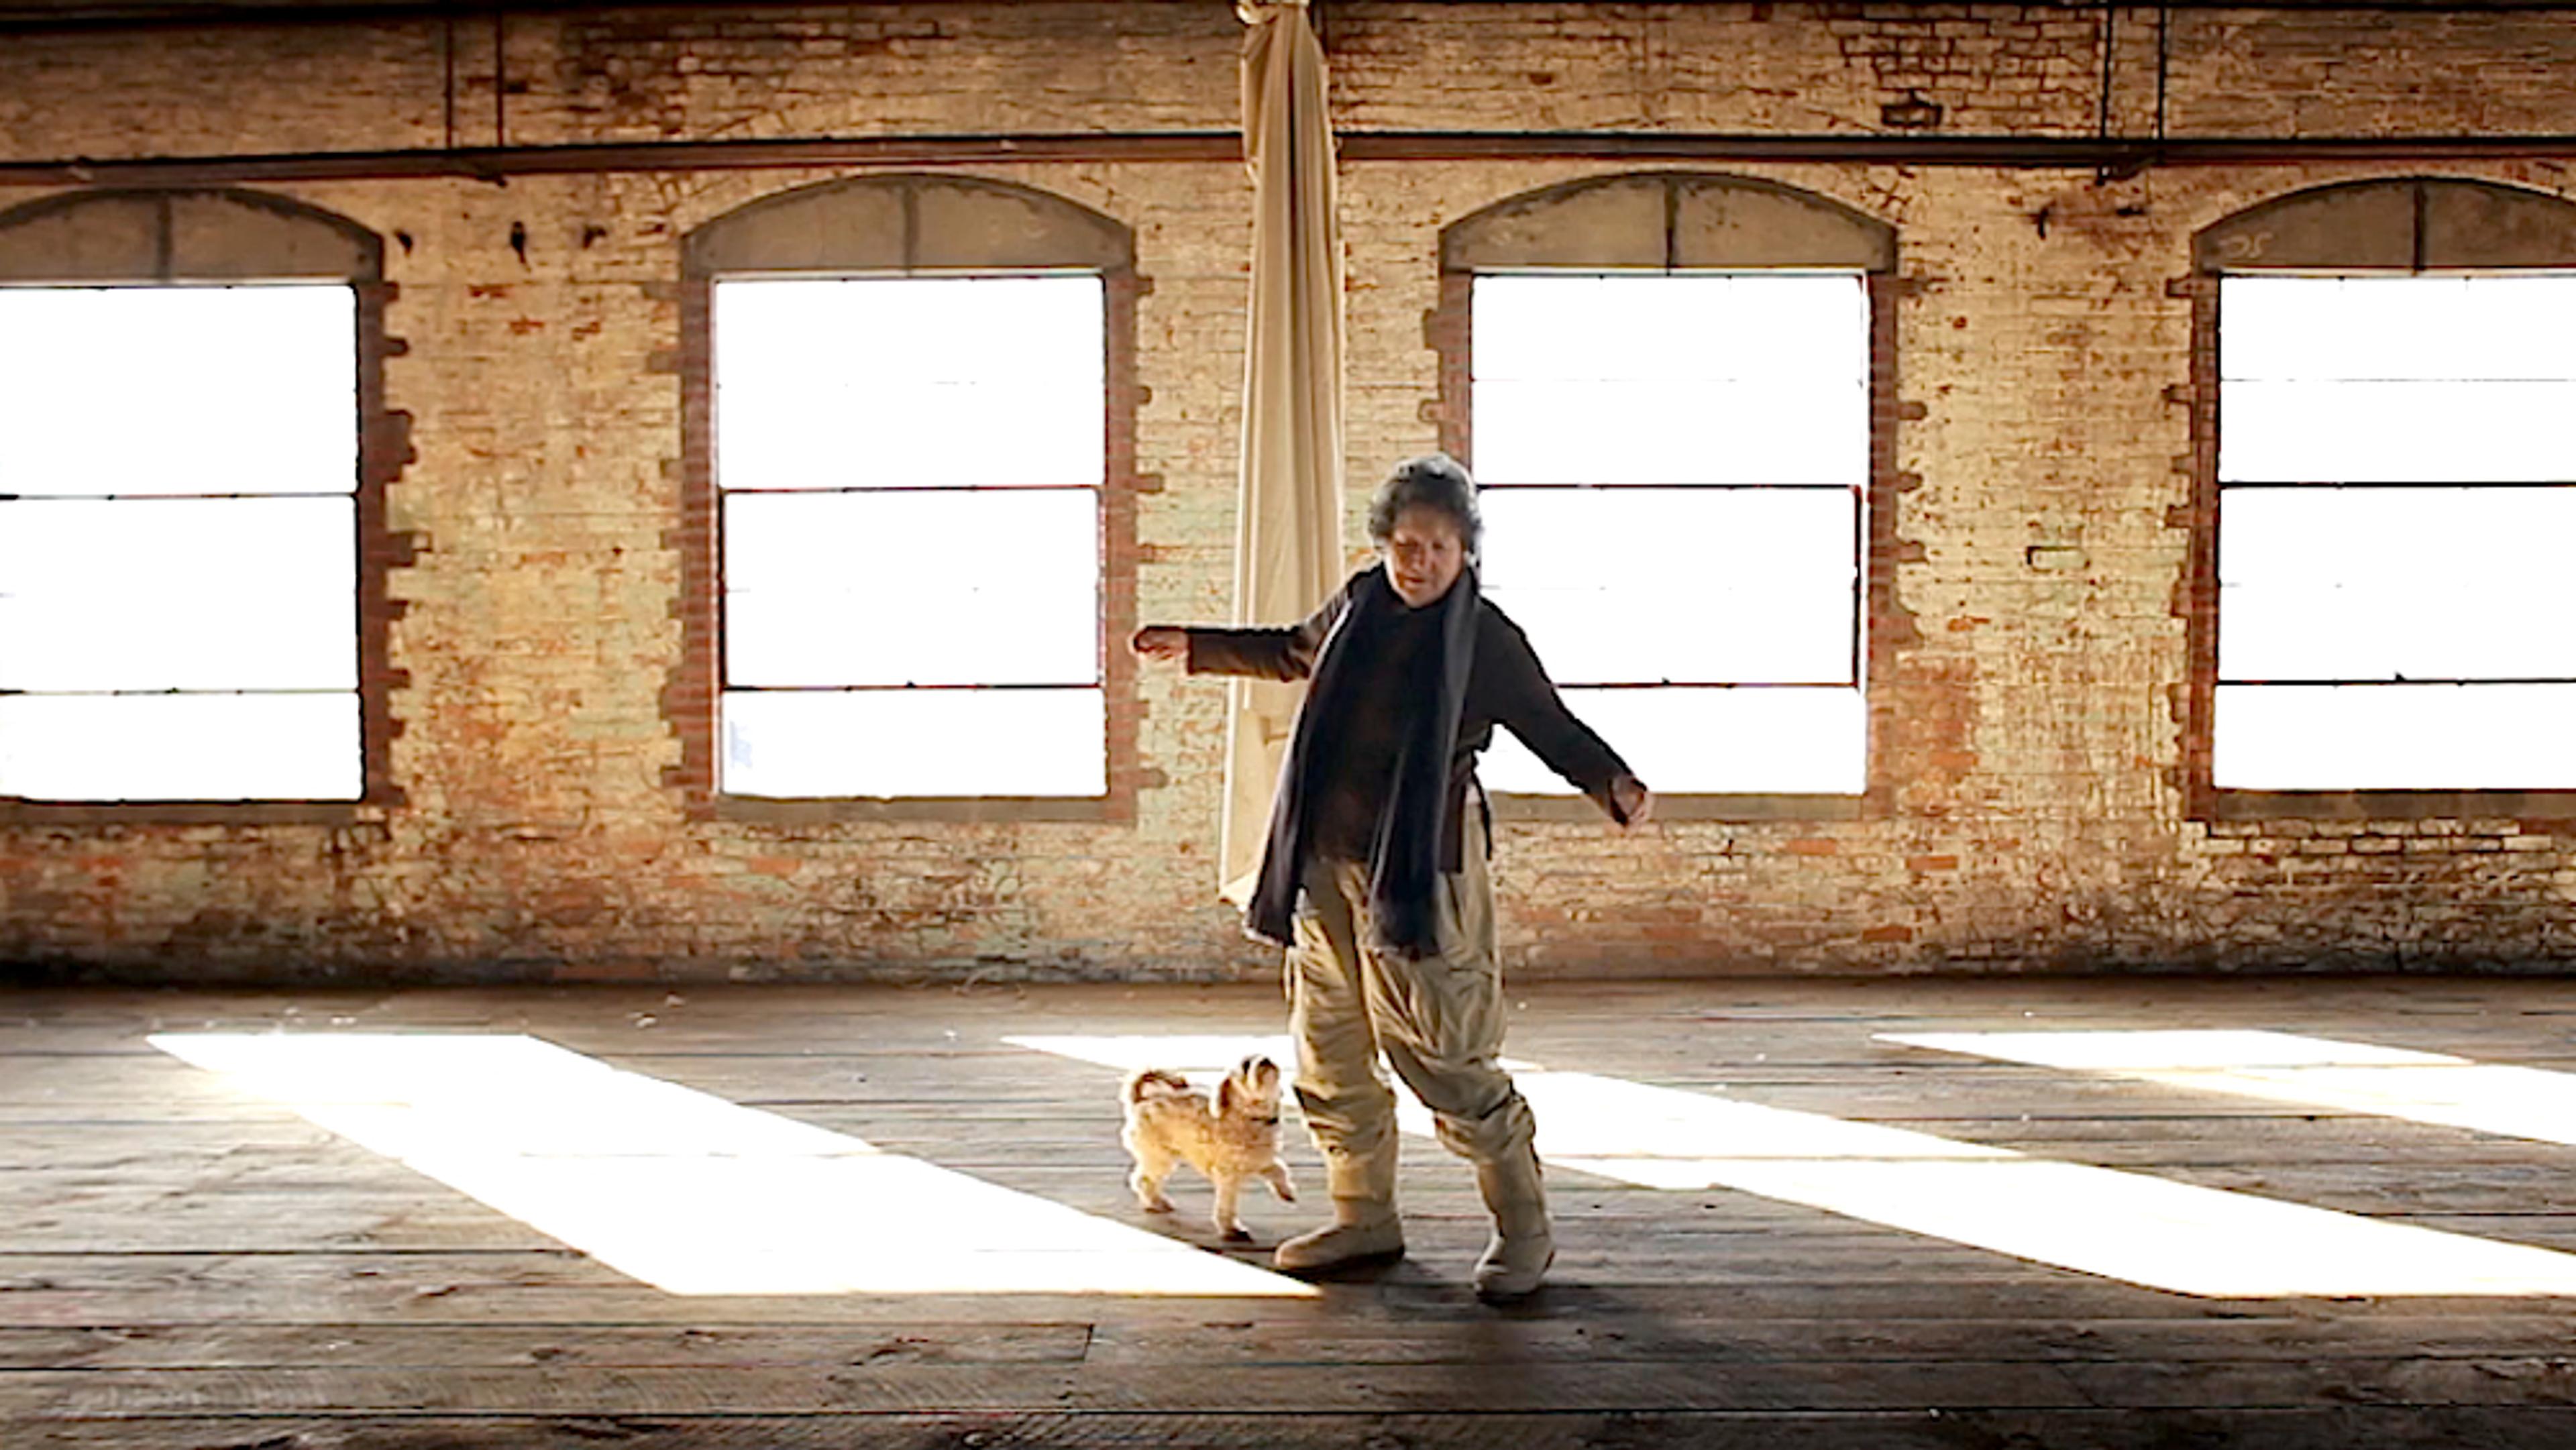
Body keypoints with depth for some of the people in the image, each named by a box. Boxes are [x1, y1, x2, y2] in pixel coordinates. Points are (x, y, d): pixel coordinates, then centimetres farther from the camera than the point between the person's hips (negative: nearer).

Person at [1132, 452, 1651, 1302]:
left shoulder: (1487, 640, -7)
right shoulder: (1358, 604, 8)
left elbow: (1552, 726, -1)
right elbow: (1294, 653, 27)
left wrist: (1614, 782, -19)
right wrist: (1196, 648, 31)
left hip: (1420, 871, -6)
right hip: (1328, 859, 6)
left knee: (1445, 1057, -7)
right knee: (1330, 1050, 12)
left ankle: (1524, 1227, 11)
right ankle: (1365, 1219, 28)